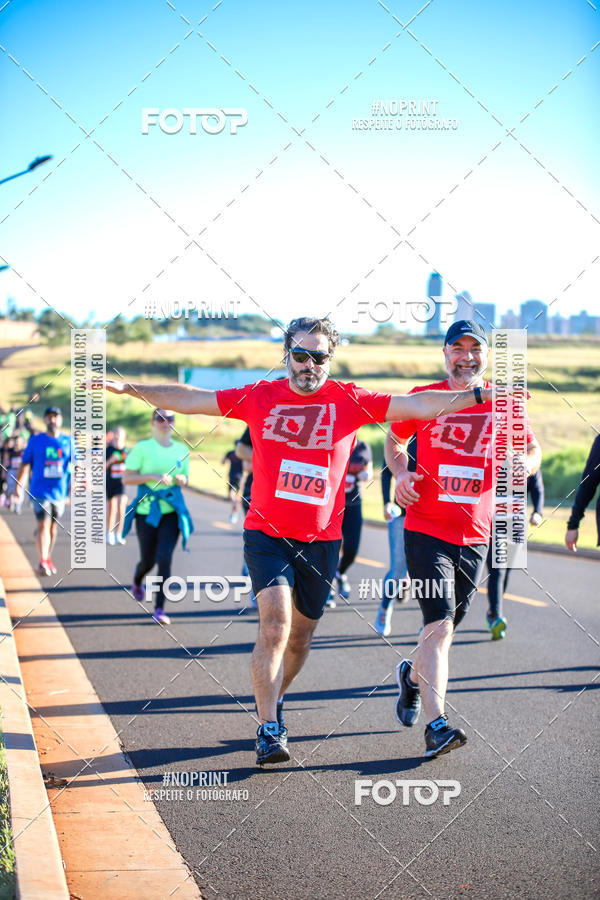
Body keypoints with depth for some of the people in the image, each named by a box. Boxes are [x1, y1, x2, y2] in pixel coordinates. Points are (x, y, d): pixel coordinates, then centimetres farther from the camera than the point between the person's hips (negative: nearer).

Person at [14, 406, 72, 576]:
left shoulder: (68, 441, 5)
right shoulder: (35, 441, 0)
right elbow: (25, 464, 4)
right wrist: (18, 485, 0)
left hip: (59, 491, 3)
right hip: (40, 491, -3)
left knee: (53, 527, 12)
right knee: (43, 525, -13)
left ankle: (48, 558, 27)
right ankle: (42, 562, -14)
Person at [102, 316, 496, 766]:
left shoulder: (350, 402, 0)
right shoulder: (260, 398, 1)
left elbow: (418, 405, -4)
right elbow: (191, 399, 2)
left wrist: (479, 395, -13)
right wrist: (132, 388, -6)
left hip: (322, 538, 2)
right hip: (267, 532, -2)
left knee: (300, 633, 13)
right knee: (275, 624, -17)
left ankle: (273, 700, 39)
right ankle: (270, 729, -11)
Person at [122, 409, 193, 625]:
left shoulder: (182, 450, 9)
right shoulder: (142, 448, -3)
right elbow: (127, 478, -6)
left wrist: (181, 480, -3)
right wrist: (154, 476, -18)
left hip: (172, 511, 2)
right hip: (146, 510, -2)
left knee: (165, 558, -11)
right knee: (148, 560, 7)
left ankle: (159, 609, -5)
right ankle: (137, 580, 45)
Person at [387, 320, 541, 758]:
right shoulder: (423, 398, 0)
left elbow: (533, 452, 13)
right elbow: (394, 440, 17)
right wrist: (401, 473, -4)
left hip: (474, 537, 3)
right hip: (426, 530, -3)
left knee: (445, 627, 15)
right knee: (439, 623, -16)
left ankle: (413, 675, 46)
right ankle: (437, 726, -17)